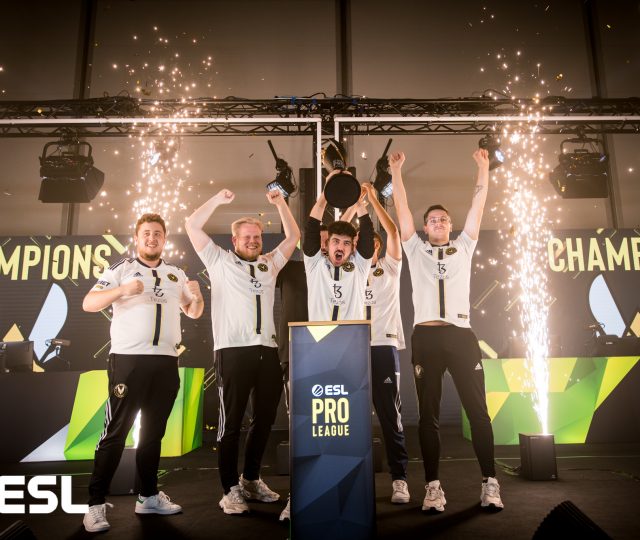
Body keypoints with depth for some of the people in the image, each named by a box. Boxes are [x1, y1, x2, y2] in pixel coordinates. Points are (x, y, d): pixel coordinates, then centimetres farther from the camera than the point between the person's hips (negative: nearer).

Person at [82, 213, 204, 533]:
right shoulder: (121, 269, 1)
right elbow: (88, 304, -7)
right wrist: (123, 290, -22)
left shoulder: (177, 274, 15)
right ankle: (96, 503, 10)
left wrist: (197, 295, -3)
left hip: (166, 362, 4)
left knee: (154, 432, 12)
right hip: (128, 360, -4)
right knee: (116, 431, 0)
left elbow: (194, 313, 19)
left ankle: (148, 496, 24)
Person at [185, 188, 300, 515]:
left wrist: (279, 202, 13)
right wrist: (218, 199, 0)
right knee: (231, 421, 0)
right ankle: (230, 490, 11)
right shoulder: (220, 261, 10)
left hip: (267, 350, 5)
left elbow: (293, 236, 22)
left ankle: (251, 479, 28)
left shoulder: (269, 263, 21)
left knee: (265, 418, 12)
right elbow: (193, 226, 6)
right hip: (233, 351, -5)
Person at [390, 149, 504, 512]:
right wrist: (396, 171, 6)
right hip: (426, 336, 0)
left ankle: (490, 482, 9)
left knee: (477, 409, 1)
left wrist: (484, 167, 10)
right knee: (429, 414, 2)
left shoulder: (465, 247, 18)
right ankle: (433, 486, 8)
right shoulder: (415, 248, 16)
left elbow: (478, 206, 13)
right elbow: (402, 209, 10)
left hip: (461, 334, 1)